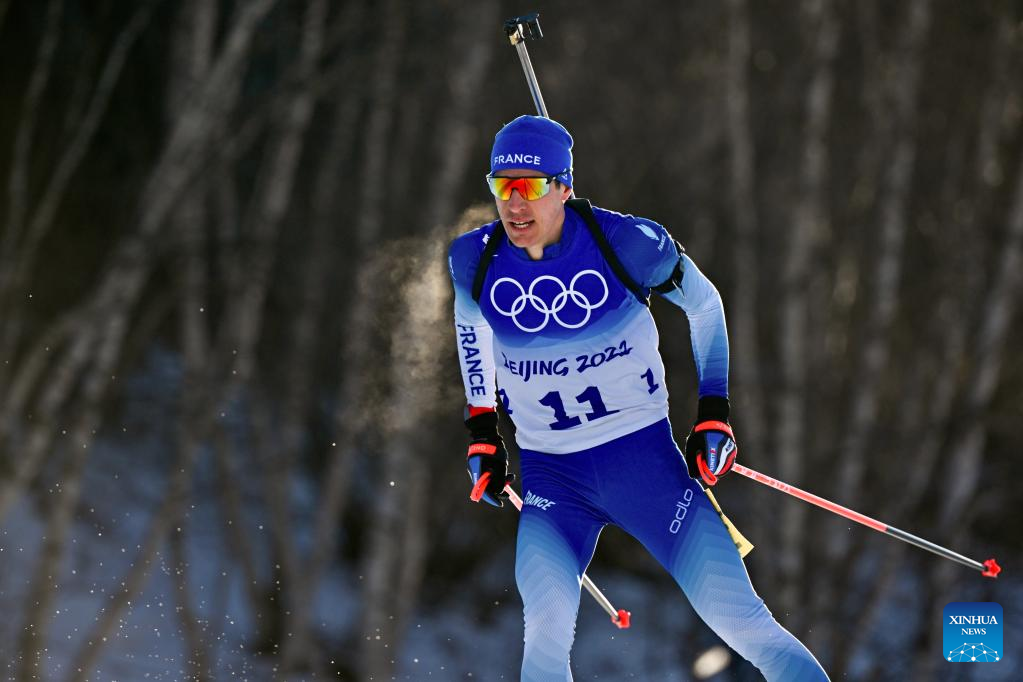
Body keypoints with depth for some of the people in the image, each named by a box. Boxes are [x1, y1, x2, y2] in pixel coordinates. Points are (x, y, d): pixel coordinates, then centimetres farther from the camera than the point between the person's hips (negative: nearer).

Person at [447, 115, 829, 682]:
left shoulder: (626, 244, -15)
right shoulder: (475, 261, -6)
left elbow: (705, 305, 4)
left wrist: (713, 413, 1)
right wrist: (482, 431, 15)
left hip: (642, 456, -2)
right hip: (550, 475, 2)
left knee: (739, 619, -9)